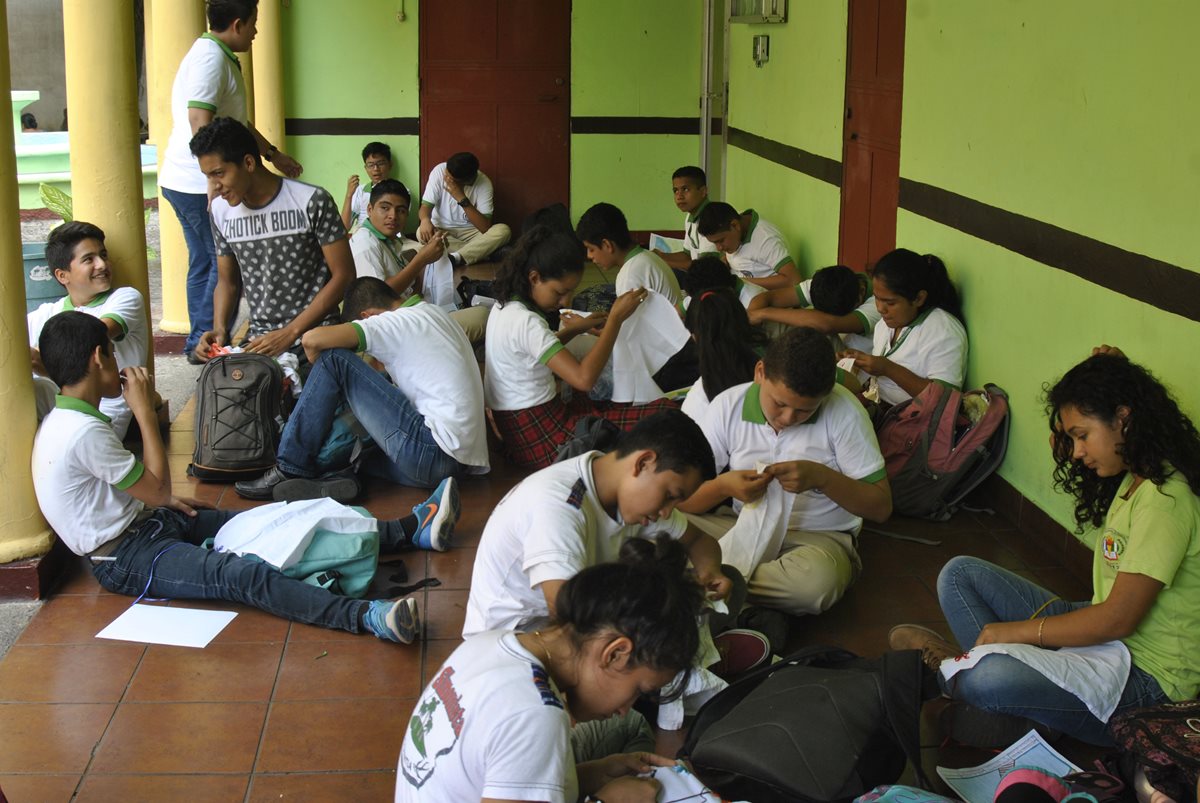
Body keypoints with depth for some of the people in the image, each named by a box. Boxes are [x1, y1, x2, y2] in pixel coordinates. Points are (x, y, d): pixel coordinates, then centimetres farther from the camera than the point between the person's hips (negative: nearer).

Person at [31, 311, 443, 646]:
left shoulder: (63, 419, 9)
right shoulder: (85, 432, -23)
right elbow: (158, 490, -15)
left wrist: (161, 500, 12)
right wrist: (144, 410, -13)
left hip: (141, 523, 10)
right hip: (125, 559, -10)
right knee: (244, 574, -33)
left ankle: (408, 530, 0)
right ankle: (367, 617, -54)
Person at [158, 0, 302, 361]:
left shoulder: (220, 57, 18)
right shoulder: (211, 57, -15)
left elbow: (236, 121, 28)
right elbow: (200, 122, -25)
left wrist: (273, 154, 33)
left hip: (184, 182, 10)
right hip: (201, 183, -10)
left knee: (204, 263, 15)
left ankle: (199, 344, 21)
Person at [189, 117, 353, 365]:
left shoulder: (312, 202, -9)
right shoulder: (221, 210, 7)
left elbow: (343, 274, -8)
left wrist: (289, 333, -14)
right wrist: (220, 329, -3)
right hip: (259, 341, 4)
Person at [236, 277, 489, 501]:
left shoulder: (397, 322, -6)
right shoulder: (434, 312, 18)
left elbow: (312, 339, -13)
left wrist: (323, 372, 8)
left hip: (431, 455, -9)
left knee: (334, 359, -4)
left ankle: (292, 469, -1)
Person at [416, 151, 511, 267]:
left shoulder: (483, 183, -18)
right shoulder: (439, 171, -16)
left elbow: (485, 228, -24)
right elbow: (425, 206, -15)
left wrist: (462, 199, -33)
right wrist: (425, 219, -40)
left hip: (470, 232, 0)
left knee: (503, 230, -28)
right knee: (422, 233, -33)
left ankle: (456, 258, -39)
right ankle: (477, 252, -24)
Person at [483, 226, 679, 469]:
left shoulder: (505, 307, 7)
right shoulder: (526, 322, -22)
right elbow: (583, 378, -29)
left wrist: (573, 330, 11)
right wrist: (616, 318, -22)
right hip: (540, 437, -10)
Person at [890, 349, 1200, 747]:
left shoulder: (1165, 501, -23)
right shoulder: (1127, 479, 8)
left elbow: (1118, 620, -26)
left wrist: (1015, 631, -17)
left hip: (1147, 680, -10)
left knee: (989, 680, -35)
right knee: (960, 574, 5)